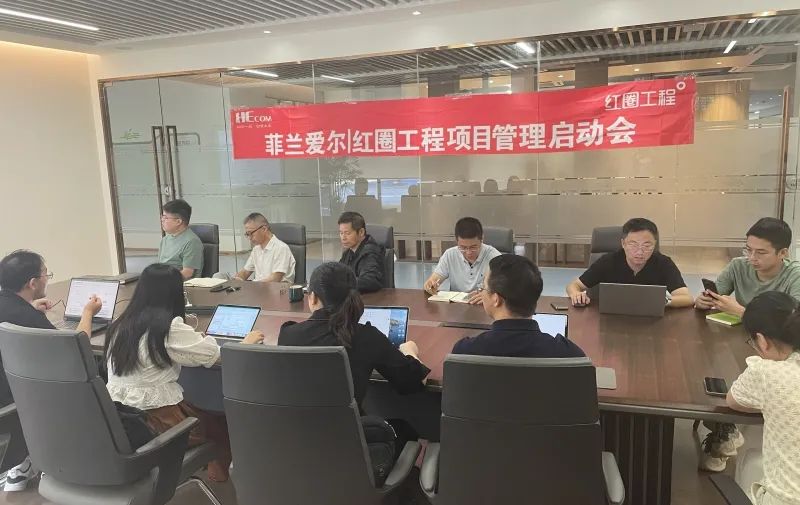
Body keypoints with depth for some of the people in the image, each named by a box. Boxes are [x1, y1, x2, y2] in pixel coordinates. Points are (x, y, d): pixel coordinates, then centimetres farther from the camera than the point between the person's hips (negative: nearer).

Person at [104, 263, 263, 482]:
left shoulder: (120, 325, 3)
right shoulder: (169, 327, -17)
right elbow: (215, 355, -11)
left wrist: (192, 336, 28)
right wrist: (245, 343, 7)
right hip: (156, 424, -7)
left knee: (201, 409, 28)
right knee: (224, 421, 19)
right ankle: (220, 472, 39)